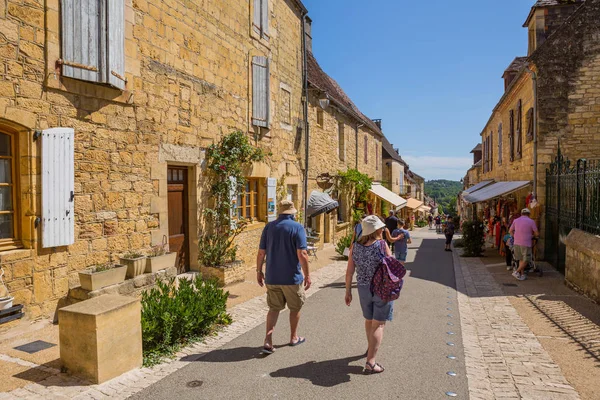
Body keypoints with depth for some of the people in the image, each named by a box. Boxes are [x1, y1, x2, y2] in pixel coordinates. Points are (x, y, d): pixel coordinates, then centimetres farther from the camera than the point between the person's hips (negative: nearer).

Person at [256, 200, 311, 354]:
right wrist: (307, 275, -10)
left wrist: (259, 271, 14)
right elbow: (302, 254, -17)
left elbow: (261, 253, 4)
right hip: (291, 277, -3)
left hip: (272, 277, 4)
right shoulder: (297, 228, -10)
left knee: (274, 308, 14)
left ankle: (268, 341, 5)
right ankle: (293, 337, 31)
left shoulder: (269, 227, 3)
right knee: (295, 307, 16)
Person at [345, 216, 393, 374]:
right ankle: (370, 363, 0)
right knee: (378, 324, 4)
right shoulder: (382, 244, -17)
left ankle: (371, 348, 47)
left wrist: (348, 291, 6)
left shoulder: (356, 247, -5)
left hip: (364, 289, 4)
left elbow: (349, 272, -2)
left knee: (368, 320, 24)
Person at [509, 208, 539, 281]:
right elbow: (537, 233, 1)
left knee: (521, 259, 14)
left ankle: (522, 275, 15)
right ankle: (517, 272, -6)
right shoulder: (531, 221, -4)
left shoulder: (516, 220, 6)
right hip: (526, 244, -5)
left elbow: (510, 231, 13)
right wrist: (532, 236, 20)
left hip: (517, 243, 5)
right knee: (526, 260, 5)